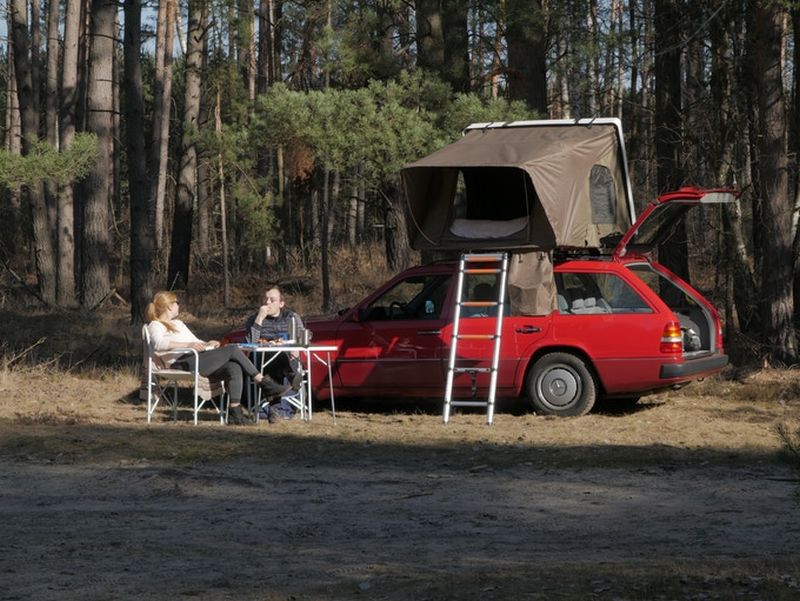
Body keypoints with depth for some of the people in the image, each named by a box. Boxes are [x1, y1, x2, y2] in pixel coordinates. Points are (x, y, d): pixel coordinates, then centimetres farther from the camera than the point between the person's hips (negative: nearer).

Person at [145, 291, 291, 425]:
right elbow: (158, 343, -15)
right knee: (233, 350, -18)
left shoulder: (178, 323, 36)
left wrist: (207, 344, 11)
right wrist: (188, 344, -26)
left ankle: (235, 412, -32)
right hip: (183, 362, -8)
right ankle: (265, 383, -13)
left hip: (198, 360, 8)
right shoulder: (155, 325, 7)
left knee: (234, 368, -23)